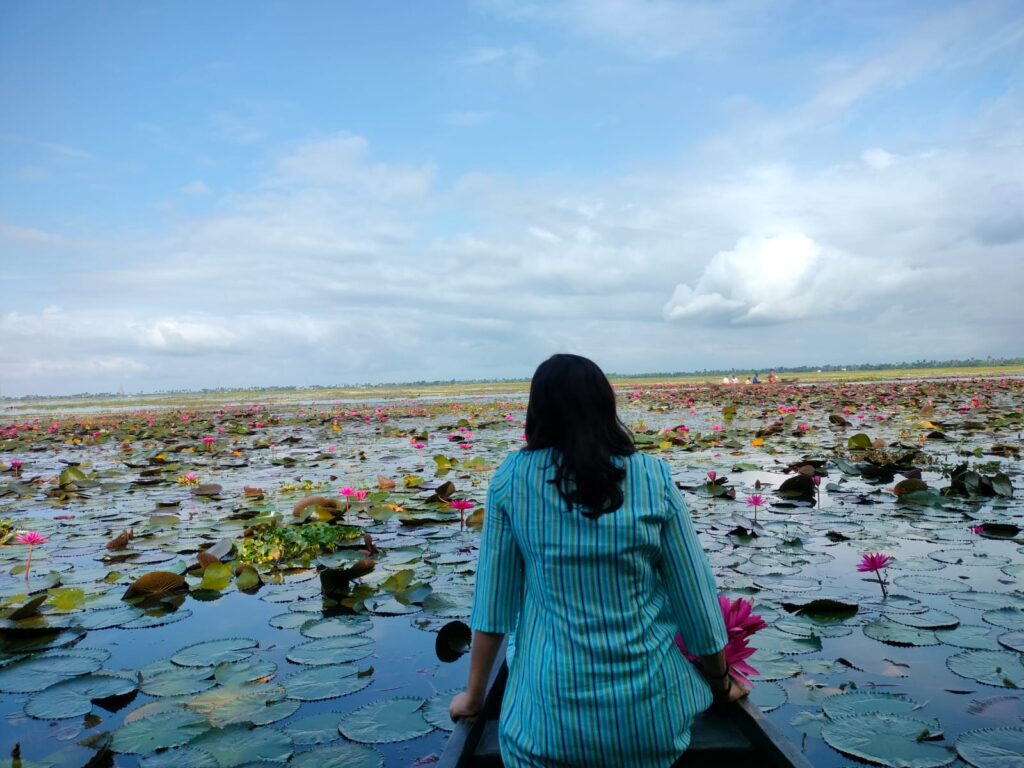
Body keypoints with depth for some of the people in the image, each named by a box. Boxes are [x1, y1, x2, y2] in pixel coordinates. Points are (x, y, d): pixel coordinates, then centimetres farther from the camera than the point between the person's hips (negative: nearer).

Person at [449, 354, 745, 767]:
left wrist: (474, 695, 12)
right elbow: (694, 594, -2)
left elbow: (492, 600, -3)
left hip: (550, 718, -3)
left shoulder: (511, 478, -8)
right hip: (651, 712, 4)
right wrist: (722, 684, 16)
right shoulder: (653, 478, -8)